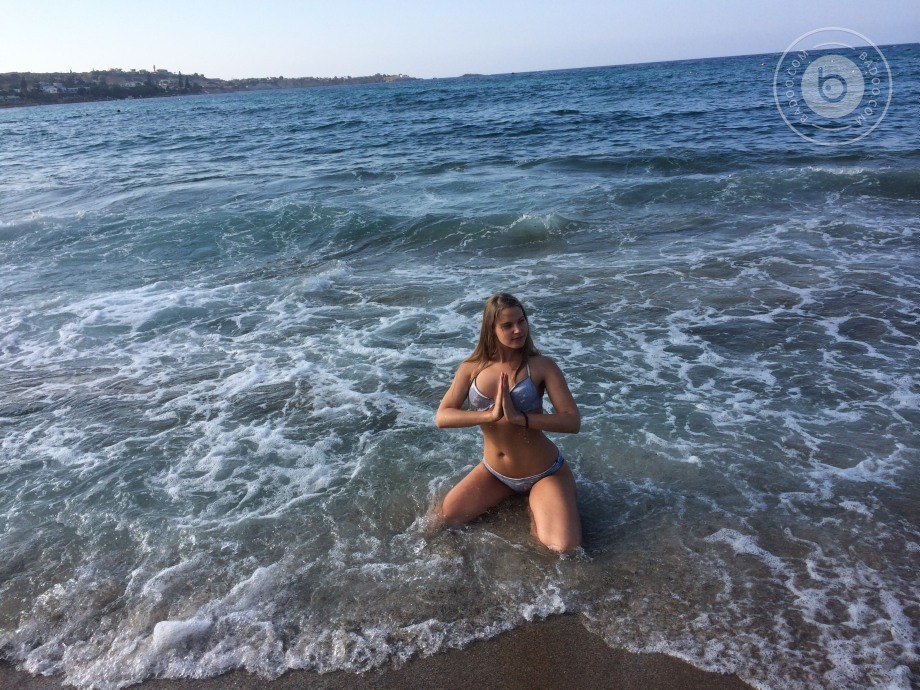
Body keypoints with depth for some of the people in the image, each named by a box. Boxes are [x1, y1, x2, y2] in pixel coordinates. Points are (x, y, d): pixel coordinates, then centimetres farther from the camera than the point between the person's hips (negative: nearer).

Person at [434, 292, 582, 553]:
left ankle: (534, 500, 13)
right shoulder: (472, 368, -6)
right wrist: (490, 415, -28)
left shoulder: (542, 366, -16)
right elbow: (442, 417, -13)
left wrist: (518, 417, -33)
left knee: (564, 547, -21)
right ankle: (512, 493, 21)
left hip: (544, 473, -3)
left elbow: (573, 421, -22)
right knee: (442, 518, 1)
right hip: (495, 471, 4)